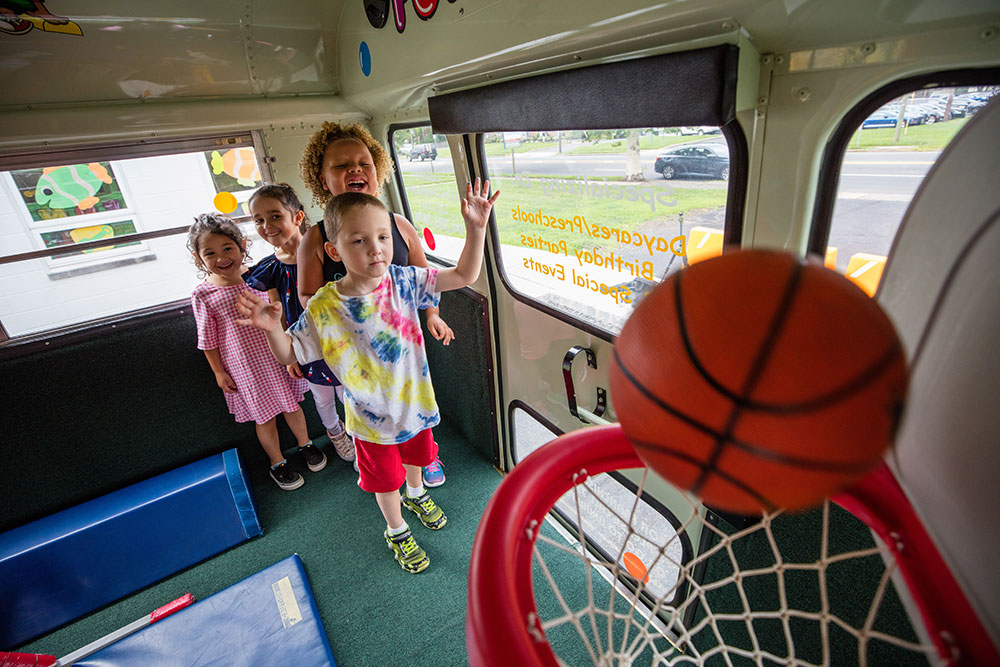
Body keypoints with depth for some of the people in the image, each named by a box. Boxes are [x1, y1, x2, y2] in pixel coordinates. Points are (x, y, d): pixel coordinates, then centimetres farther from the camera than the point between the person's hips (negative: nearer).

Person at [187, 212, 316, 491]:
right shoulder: (203, 295, -11)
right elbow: (208, 340, -3)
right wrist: (219, 372, 0)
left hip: (277, 358, 2)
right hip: (244, 369, -2)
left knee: (291, 405, 17)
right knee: (265, 417, 12)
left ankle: (305, 444, 43)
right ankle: (277, 463, 34)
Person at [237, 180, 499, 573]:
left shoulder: (403, 281, -18)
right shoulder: (323, 309, -21)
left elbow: (464, 276, -16)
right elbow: (288, 355, -9)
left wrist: (475, 229, -29)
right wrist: (271, 329, -31)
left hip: (415, 400, 3)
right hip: (372, 417, -2)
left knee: (414, 456, 31)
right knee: (385, 479, 19)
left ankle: (416, 495, 65)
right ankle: (396, 530, 51)